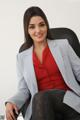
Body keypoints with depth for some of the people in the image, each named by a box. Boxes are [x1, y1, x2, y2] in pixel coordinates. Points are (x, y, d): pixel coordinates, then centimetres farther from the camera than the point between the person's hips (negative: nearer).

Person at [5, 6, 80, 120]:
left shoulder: (63, 45, 11)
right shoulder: (22, 57, 14)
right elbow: (24, 90, 10)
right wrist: (11, 102, -11)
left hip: (68, 99, 0)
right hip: (39, 106, 1)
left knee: (41, 97, -32)